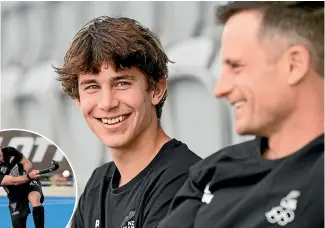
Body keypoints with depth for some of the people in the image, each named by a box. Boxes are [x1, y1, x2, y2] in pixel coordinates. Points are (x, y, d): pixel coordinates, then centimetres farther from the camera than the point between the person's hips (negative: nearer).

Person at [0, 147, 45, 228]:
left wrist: (27, 171, -24)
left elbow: (27, 163, -2)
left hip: (29, 183, 1)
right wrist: (29, 176, -47)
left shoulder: (10, 151, -11)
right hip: (16, 194, -1)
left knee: (35, 200, -30)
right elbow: (13, 181, -32)